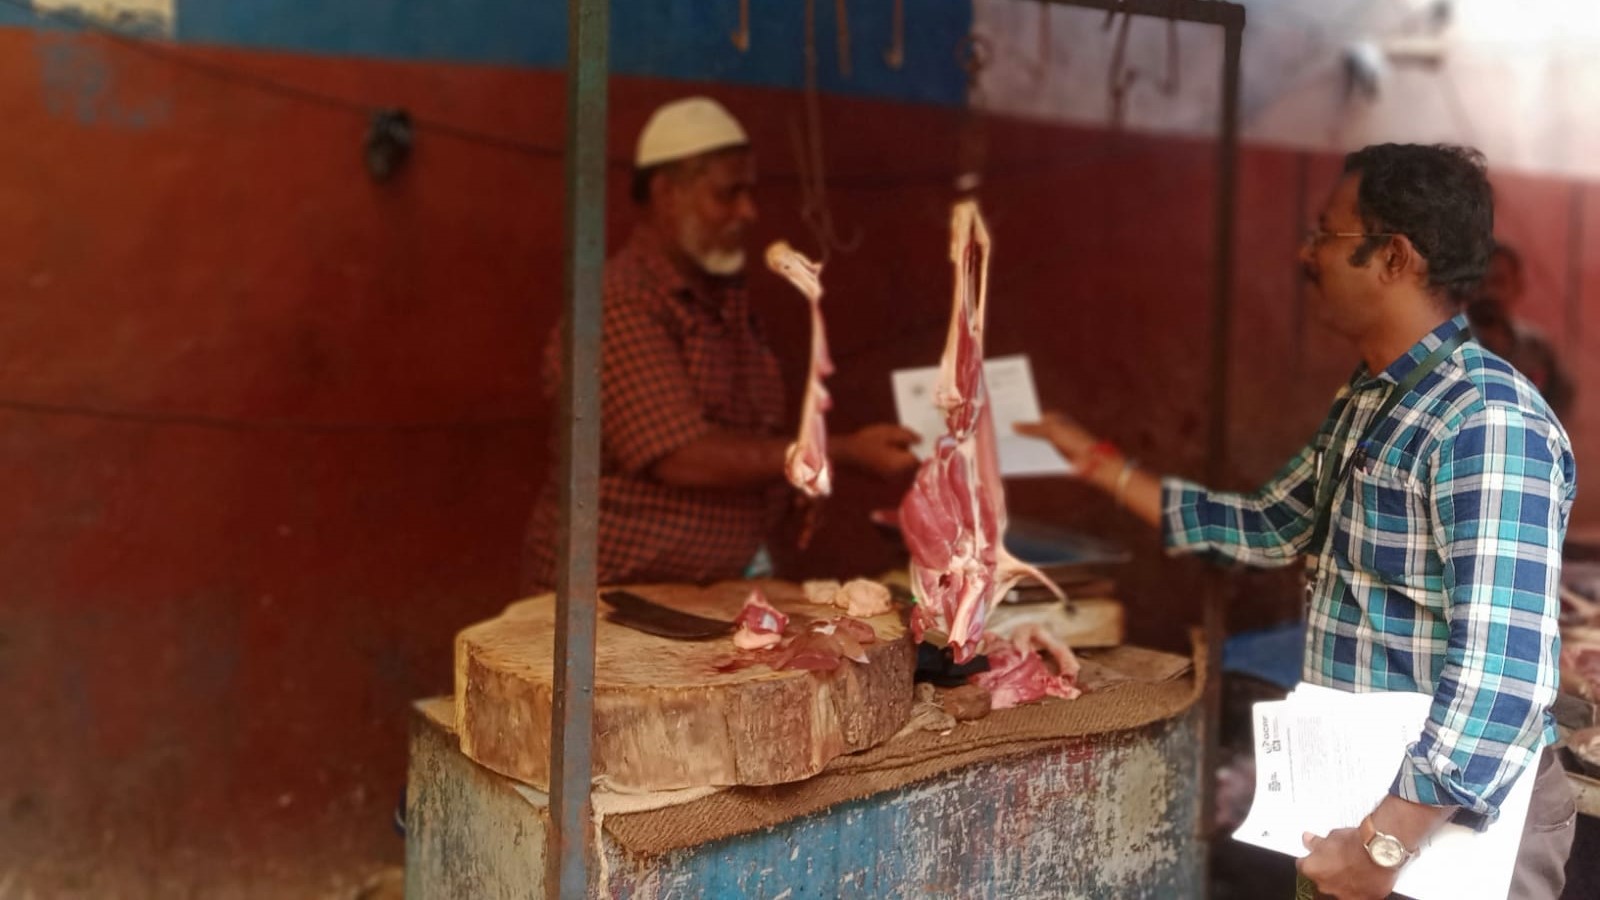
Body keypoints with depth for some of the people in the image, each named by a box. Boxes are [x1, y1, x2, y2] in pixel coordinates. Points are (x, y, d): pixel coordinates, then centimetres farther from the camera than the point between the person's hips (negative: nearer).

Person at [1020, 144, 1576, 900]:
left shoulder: (1486, 421, -23)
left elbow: (1503, 670, -29)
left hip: (1457, 808, -8)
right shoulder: (1366, 402, 8)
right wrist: (1101, 464, 15)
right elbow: (1267, 527, 18)